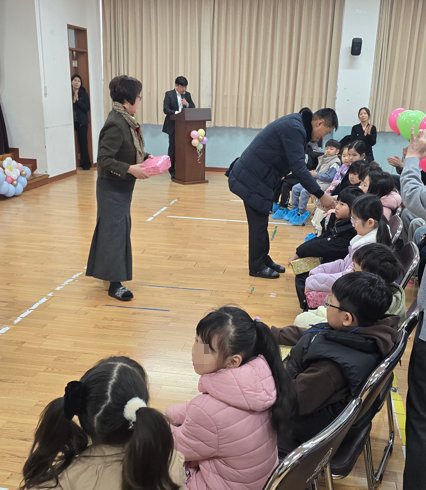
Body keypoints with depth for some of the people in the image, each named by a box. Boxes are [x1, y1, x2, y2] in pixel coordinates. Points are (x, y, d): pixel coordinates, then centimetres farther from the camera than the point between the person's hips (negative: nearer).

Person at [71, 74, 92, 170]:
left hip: (82, 122, -1)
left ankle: (86, 163, 7)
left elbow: (87, 108, -7)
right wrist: (73, 101, -12)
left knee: (83, 142, 0)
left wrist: (77, 99, -11)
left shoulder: (84, 94, 3)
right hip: (71, 122, 1)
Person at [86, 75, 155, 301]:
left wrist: (146, 157, 2)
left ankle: (106, 269, 36)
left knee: (118, 228, 19)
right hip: (112, 188, -9)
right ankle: (115, 283, 5)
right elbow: (104, 159, -26)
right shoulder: (115, 124, -24)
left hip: (122, 187, 9)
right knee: (116, 231, -4)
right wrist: (130, 169, -30)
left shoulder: (125, 120, 4)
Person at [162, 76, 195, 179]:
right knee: (173, 147, 1)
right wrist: (176, 113, -28)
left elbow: (193, 108, 8)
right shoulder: (169, 94, -2)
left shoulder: (187, 95, 10)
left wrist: (187, 104, -13)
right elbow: (165, 109, -12)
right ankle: (172, 171, 8)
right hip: (173, 126, -3)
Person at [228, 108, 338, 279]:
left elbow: (298, 165, 17)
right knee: (258, 222, -1)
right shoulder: (294, 129, -21)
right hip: (252, 179, -10)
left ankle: (264, 260, 28)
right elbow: (298, 168, -25)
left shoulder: (297, 125, 11)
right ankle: (257, 266, 11)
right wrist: (321, 195, -21)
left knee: (261, 222, 17)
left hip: (258, 177, 10)